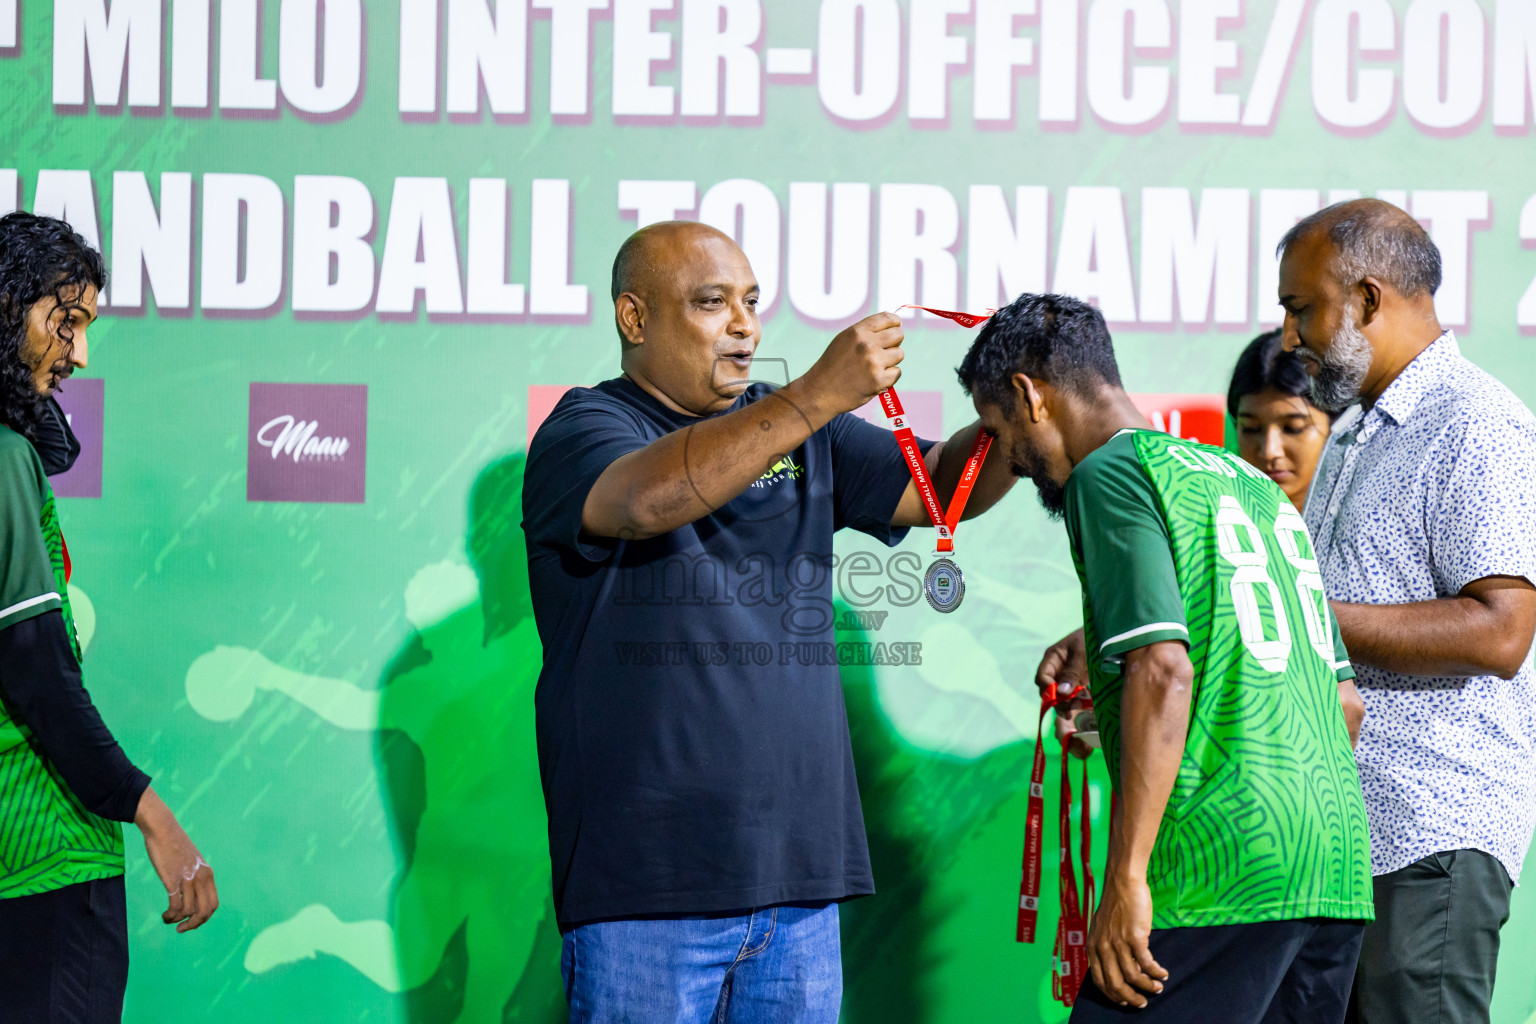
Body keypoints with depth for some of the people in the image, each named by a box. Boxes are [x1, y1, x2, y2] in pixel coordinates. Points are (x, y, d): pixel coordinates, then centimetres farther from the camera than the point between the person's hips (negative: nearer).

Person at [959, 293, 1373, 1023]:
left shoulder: (1113, 473, -2)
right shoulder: (1254, 482, 23)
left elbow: (1164, 672, -15)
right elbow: (1345, 702, 22)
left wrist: (1127, 878, -17)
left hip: (1221, 878, -8)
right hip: (1338, 872, 8)